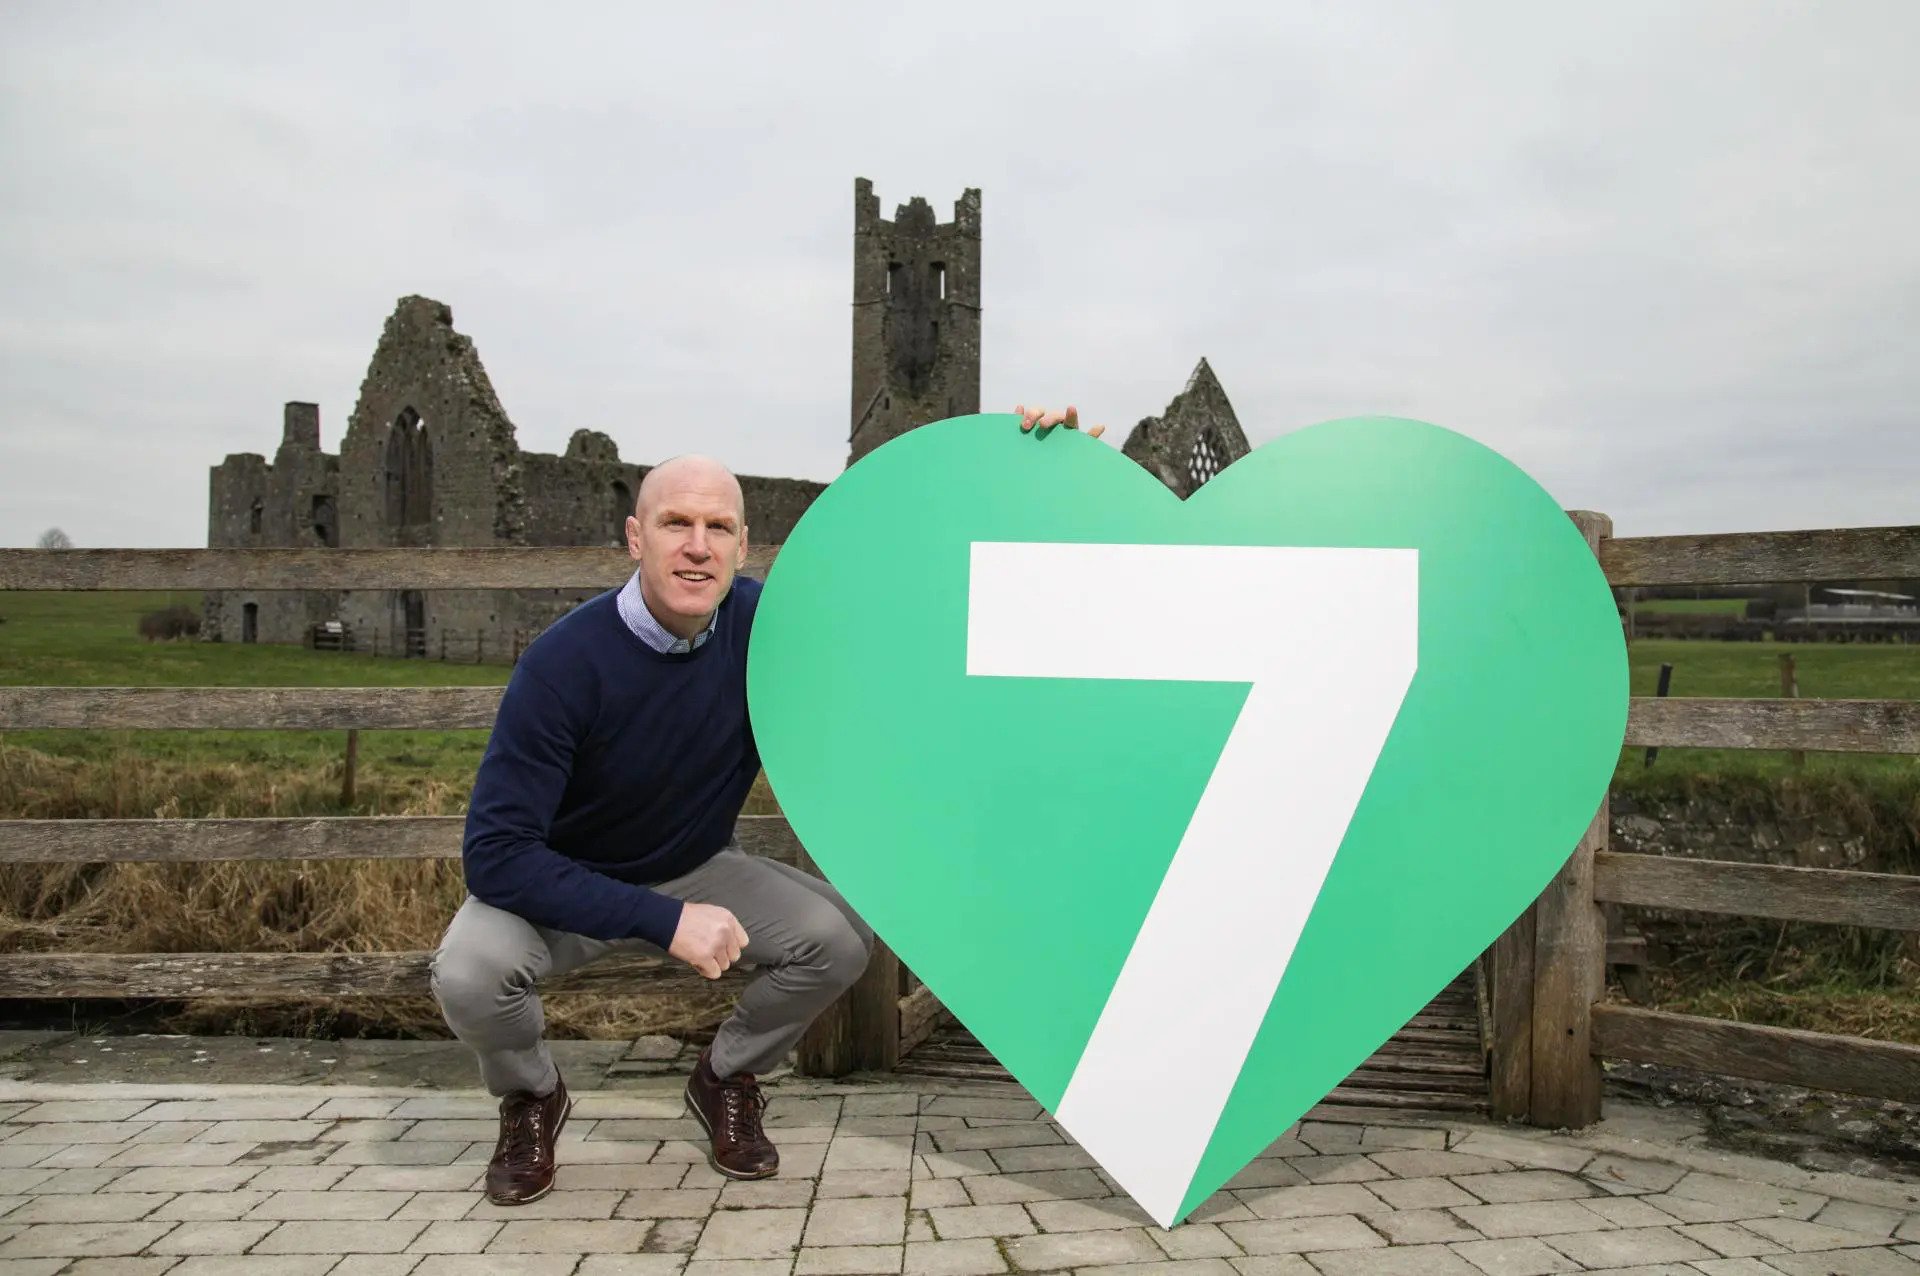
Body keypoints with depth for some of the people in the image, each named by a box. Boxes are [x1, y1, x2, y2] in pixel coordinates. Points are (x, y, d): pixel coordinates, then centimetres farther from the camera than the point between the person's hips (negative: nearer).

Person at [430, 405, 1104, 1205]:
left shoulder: (767, 623, -17)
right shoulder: (566, 662, -29)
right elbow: (494, 853, -28)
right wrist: (664, 921, -33)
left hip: (697, 868, 3)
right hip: (559, 886, -3)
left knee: (840, 936, -21)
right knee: (470, 973, -32)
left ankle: (726, 1079, 11)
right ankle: (530, 1097, 5)